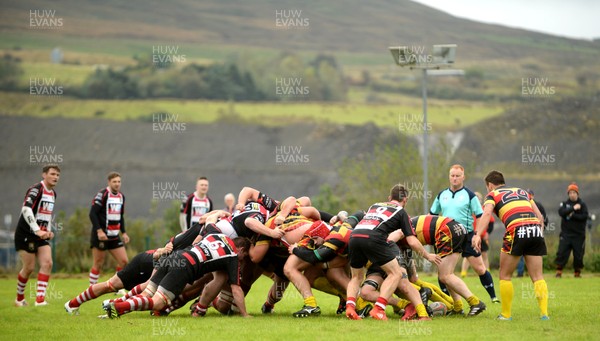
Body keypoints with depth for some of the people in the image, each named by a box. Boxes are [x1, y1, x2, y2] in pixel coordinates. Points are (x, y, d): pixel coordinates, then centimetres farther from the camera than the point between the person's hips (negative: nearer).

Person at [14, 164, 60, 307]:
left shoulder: (53, 194, 12)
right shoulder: (36, 189, -16)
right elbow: (26, 209, -30)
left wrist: (49, 230, 11)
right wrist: (37, 230, -37)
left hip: (41, 235, 7)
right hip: (26, 234, -7)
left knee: (47, 263, -11)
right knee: (29, 268, -4)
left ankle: (40, 298, -13)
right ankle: (19, 298, 18)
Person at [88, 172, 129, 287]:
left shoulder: (121, 196, 12)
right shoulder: (102, 194, -10)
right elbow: (92, 213, -16)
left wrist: (123, 232, 14)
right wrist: (99, 231, -23)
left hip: (114, 236, 7)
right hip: (101, 235, -7)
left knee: (124, 261, -2)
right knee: (98, 264, -2)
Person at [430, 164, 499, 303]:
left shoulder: (469, 195, -2)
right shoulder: (442, 195, 10)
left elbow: (480, 216, -2)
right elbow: (432, 214, 21)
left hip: (467, 236, -3)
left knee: (480, 268, -4)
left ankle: (493, 297, 9)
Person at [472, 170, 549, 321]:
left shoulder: (492, 195, 15)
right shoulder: (522, 191, 30)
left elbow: (487, 214, -6)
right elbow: (540, 216, 23)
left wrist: (478, 235, -18)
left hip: (516, 231, -4)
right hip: (535, 230, 4)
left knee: (505, 276, 12)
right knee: (538, 277, 9)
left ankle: (506, 314, 13)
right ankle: (544, 313, -2)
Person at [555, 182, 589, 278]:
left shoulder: (582, 205, 5)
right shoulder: (565, 204, 9)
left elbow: (584, 216, -10)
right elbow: (561, 212, -12)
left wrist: (572, 215, -14)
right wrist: (573, 208, -19)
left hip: (579, 234, 0)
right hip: (566, 234, 0)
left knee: (578, 255, 2)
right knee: (562, 253, -7)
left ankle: (577, 273, 15)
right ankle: (558, 272, -2)